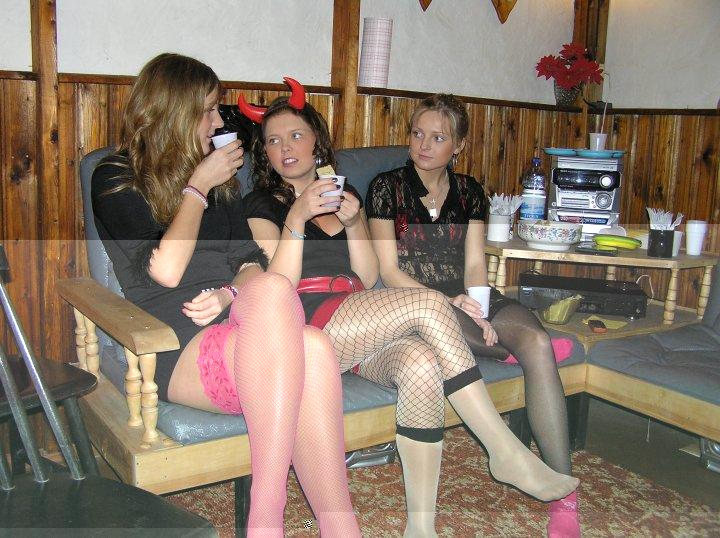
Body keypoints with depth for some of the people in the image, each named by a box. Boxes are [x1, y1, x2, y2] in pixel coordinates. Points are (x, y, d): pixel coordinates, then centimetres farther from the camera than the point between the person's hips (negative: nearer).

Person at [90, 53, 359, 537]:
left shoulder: (218, 176, 24)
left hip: (237, 331, 4)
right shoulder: (117, 179, 7)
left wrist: (230, 294, -6)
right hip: (176, 348, -4)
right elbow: (166, 270, -8)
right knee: (275, 290, -35)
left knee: (312, 346, -33)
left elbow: (251, 261, 16)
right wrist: (197, 188, 1)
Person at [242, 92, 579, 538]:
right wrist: (296, 218, -13)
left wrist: (353, 223, -2)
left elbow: (369, 280, 13)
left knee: (421, 363, -32)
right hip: (304, 326, -4)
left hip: (358, 330, 4)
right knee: (429, 303, -26)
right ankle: (507, 453, -21)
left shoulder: (346, 193, 24)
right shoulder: (261, 204, 13)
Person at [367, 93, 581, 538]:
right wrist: (448, 302, -15)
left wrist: (475, 307, -13)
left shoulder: (469, 190, 15)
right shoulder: (387, 187, 5)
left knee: (537, 341, -28)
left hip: (466, 298, 4)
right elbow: (389, 270, -2)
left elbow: (475, 264, 9)